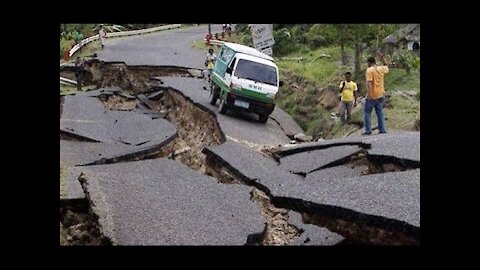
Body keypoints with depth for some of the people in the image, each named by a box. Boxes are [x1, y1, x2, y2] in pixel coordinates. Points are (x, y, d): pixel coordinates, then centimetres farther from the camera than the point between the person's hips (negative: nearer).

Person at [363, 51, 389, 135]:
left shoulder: (369, 70, -12)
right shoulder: (381, 69, 5)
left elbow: (369, 82, -22)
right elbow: (386, 66, 30)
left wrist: (369, 94, -26)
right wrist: (382, 57, 23)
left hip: (372, 96, -6)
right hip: (380, 95, 6)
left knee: (367, 113, 3)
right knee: (380, 113, 10)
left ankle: (368, 130, -2)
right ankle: (382, 130, 8)